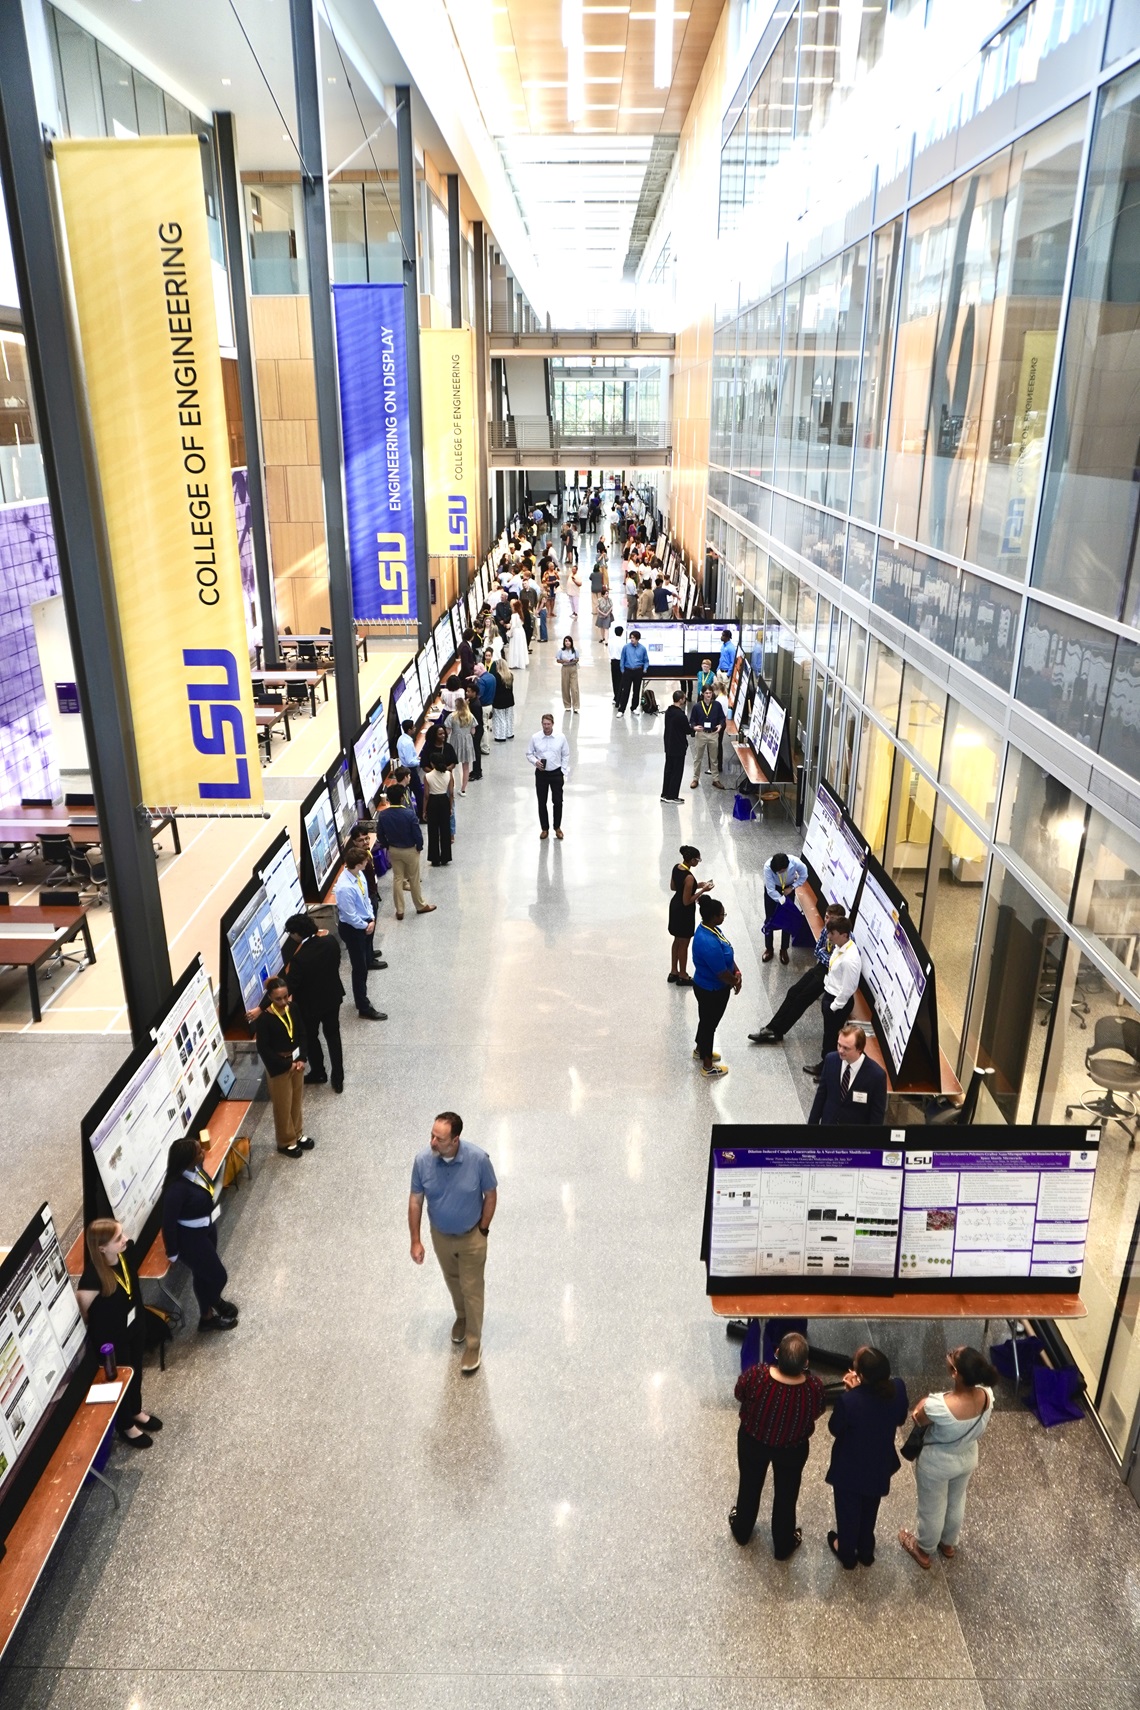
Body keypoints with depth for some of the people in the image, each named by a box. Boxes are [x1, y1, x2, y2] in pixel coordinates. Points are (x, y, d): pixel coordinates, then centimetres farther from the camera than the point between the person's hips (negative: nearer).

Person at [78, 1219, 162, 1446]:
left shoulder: (127, 1250, -21)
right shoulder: (93, 1277, -40)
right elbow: (79, 1313, -23)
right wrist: (97, 1330, -5)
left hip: (135, 1324, 6)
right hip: (111, 1338, -5)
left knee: (136, 1370, 29)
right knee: (120, 1378, 21)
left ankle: (137, 1411, 58)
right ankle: (126, 1426, 50)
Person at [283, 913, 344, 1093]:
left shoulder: (299, 958, -32)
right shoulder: (330, 940, -16)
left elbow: (290, 987, -26)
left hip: (311, 1004, -5)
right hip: (332, 997, 5)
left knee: (310, 1037, 21)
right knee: (333, 1035, 19)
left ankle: (318, 1073, 41)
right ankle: (338, 1079, 25)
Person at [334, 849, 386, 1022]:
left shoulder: (359, 874, -7)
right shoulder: (345, 887, -33)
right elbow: (350, 915, -26)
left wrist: (371, 919, -3)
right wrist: (365, 926, -11)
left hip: (365, 923, 9)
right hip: (353, 929, -9)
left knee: (365, 964, 23)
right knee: (360, 968, 6)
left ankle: (361, 997, 44)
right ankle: (364, 1008, 21)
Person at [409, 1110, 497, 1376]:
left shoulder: (478, 1159, -30)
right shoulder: (422, 1160, -24)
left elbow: (491, 1195, -13)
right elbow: (415, 1200, -9)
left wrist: (482, 1231, -8)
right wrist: (416, 1240, -7)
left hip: (471, 1237, -3)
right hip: (440, 1236, 3)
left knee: (472, 1290, 11)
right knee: (453, 1282, 27)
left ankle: (473, 1343, 33)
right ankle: (461, 1316, 56)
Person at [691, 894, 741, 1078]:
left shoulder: (710, 929, -6)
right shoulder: (709, 944, -38)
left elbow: (727, 953, 6)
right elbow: (722, 973, -29)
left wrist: (737, 971, -6)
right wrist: (735, 981, -9)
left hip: (707, 987, 9)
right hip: (712, 991, -9)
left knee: (706, 1020, 29)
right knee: (709, 1024, 10)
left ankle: (700, 1051, 52)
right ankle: (708, 1067, 30)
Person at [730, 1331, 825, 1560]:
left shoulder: (755, 1376, -37)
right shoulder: (814, 1387, -34)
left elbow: (739, 1395, -14)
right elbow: (815, 1414, -11)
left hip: (753, 1441, 0)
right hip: (793, 1449, 0)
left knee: (750, 1486, 29)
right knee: (786, 1494, 27)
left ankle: (741, 1530, 54)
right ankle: (783, 1545, 50)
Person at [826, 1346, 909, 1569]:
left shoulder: (848, 1401, -39)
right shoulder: (898, 1389, -26)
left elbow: (835, 1429, -17)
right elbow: (900, 1419, -3)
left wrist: (848, 1392, -20)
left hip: (850, 1468, -4)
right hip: (879, 1466, 4)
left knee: (848, 1511, 26)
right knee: (869, 1510, 32)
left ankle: (847, 1553, 51)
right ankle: (866, 1551, 55)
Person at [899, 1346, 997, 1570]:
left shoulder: (939, 1406, -43)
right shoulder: (986, 1394, -26)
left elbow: (917, 1418, -18)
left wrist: (927, 1400, -5)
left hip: (937, 1464, -5)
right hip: (968, 1458, 5)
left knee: (931, 1508, 24)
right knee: (956, 1502, 33)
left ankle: (923, 1550, 50)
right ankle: (948, 1543, 58)